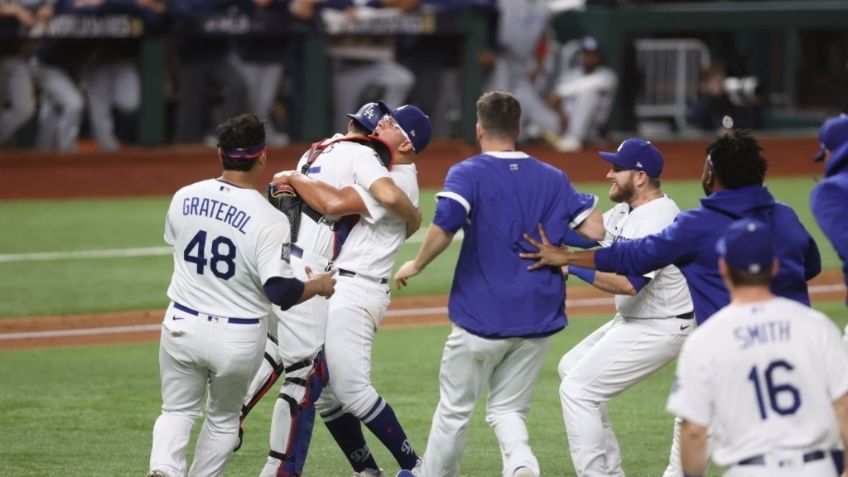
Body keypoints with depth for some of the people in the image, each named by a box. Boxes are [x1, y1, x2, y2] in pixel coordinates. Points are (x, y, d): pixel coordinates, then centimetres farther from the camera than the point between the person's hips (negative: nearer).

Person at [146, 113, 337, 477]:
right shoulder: (270, 220, -18)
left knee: (178, 410, 15)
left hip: (183, 325, 2)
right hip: (238, 338, -2)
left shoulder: (184, 198, -4)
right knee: (223, 419, 20)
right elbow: (280, 292, -21)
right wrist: (319, 285, -2)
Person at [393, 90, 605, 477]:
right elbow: (595, 231, 1)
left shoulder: (468, 174, -7)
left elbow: (442, 229, -22)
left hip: (482, 318, -4)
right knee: (507, 409, 12)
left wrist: (416, 265, -6)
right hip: (539, 319, 4)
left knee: (455, 408, 12)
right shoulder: (552, 178, 7)